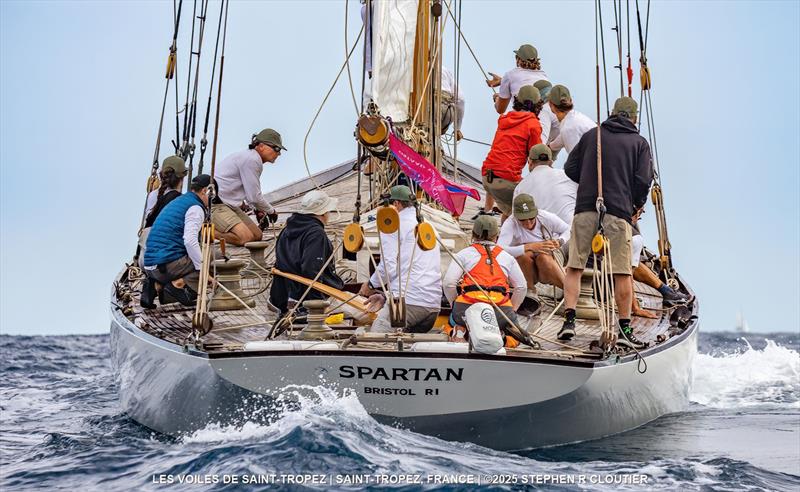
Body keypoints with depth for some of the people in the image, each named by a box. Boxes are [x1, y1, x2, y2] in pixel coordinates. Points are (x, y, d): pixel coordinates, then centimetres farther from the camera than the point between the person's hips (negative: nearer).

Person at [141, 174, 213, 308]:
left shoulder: (177, 201, 24)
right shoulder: (195, 207, -5)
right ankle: (181, 285, -18)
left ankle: (154, 283, 6)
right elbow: (190, 241, -19)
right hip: (168, 264, -8)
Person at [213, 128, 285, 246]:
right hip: (215, 204, -11)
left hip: (230, 204, 11)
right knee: (246, 238, -24)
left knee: (257, 235, 5)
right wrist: (271, 210, 2)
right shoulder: (251, 160, -17)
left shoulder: (253, 158, 15)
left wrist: (257, 208, 25)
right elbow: (254, 196, -14)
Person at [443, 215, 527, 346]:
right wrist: (512, 309, 30)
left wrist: (455, 305, 19)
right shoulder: (506, 256, 22)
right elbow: (521, 287, 18)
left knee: (454, 319, 32)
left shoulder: (464, 254, 14)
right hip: (501, 309, 0)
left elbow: (449, 283, 3)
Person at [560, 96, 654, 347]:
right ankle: (625, 329, 4)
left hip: (585, 209, 2)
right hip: (618, 212, -2)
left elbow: (570, 168, 13)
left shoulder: (591, 135, 12)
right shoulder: (639, 142, 7)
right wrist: (638, 203, 16)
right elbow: (643, 180, -2)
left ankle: (569, 320, -2)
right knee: (622, 272, 3)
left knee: (574, 267, 7)